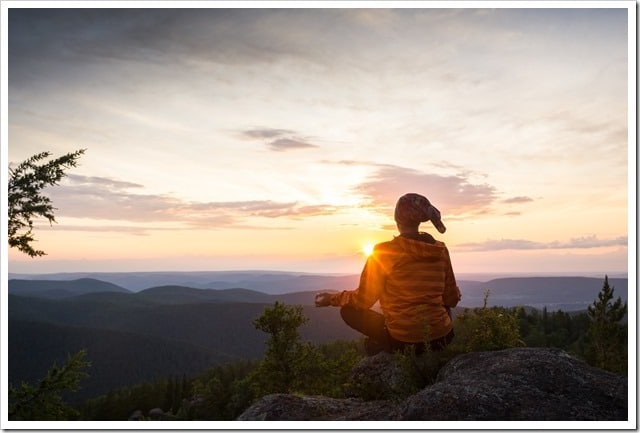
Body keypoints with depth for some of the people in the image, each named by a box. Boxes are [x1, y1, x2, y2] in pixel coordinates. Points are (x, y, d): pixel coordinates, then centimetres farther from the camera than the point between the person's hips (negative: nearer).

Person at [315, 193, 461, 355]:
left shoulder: (384, 251, -12)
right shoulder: (440, 250, -1)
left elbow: (364, 299, -6)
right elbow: (451, 299, 8)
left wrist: (333, 298, 11)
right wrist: (456, 294, 32)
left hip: (403, 338, -2)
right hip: (442, 338, 3)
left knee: (348, 310, 14)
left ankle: (384, 343, 8)